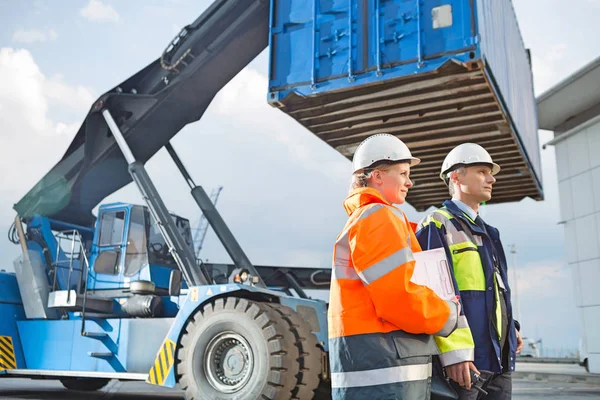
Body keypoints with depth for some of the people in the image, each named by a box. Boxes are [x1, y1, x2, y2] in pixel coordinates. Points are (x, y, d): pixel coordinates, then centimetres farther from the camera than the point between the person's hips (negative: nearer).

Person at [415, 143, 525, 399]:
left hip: (499, 358, 8)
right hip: (463, 359, -8)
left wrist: (510, 326, 18)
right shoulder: (437, 226, -6)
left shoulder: (486, 232, 21)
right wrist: (454, 352, -22)